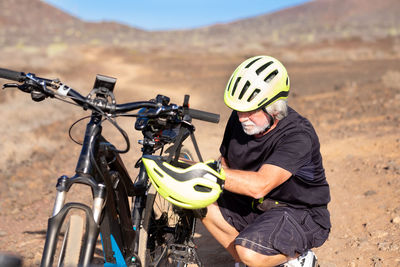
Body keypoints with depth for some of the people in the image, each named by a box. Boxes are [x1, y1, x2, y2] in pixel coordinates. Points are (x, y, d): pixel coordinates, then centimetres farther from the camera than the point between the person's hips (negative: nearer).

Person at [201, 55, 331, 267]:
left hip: (300, 215, -7)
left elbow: (260, 185, -39)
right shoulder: (239, 119, -6)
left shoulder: (299, 136, -28)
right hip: (253, 206, 7)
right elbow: (225, 162, 7)